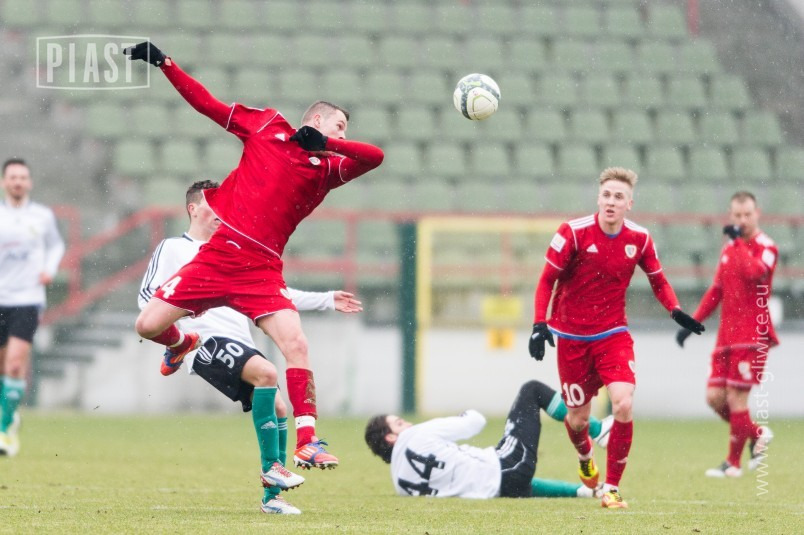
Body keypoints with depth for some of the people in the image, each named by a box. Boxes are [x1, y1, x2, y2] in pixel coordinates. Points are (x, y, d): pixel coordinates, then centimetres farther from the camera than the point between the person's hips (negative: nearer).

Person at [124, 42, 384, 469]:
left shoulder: (328, 166, 10)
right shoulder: (266, 125, 10)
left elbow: (374, 157, -5)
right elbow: (208, 105, 14)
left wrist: (325, 143, -16)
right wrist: (164, 64, 10)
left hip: (262, 270, 0)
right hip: (219, 253, 0)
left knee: (296, 344, -18)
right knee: (148, 325, -3)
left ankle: (307, 443, -13)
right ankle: (182, 344, 35)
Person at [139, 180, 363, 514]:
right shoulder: (174, 249, 7)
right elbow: (147, 297, -2)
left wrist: (327, 300, 26)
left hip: (239, 345, 8)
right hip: (208, 341, -8)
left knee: (279, 409, -2)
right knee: (266, 372, -30)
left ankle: (272, 497, 5)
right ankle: (272, 467, -26)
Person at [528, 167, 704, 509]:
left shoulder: (639, 239, -5)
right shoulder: (574, 233, -13)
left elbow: (657, 280, 10)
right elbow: (547, 280, -5)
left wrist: (675, 311, -9)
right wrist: (539, 323, -15)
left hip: (613, 334, 1)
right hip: (571, 336, -1)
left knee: (623, 406, -20)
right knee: (578, 418, 6)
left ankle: (612, 487, -5)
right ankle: (585, 459, 44)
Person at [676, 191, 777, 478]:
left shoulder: (765, 247, -7)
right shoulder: (729, 248, 15)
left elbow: (754, 273, -29)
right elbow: (716, 290, 23)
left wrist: (739, 240, -21)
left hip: (752, 334, -7)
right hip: (727, 333, 7)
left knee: (736, 397, -8)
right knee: (714, 396, 0)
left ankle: (733, 463, 5)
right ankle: (757, 434, 21)